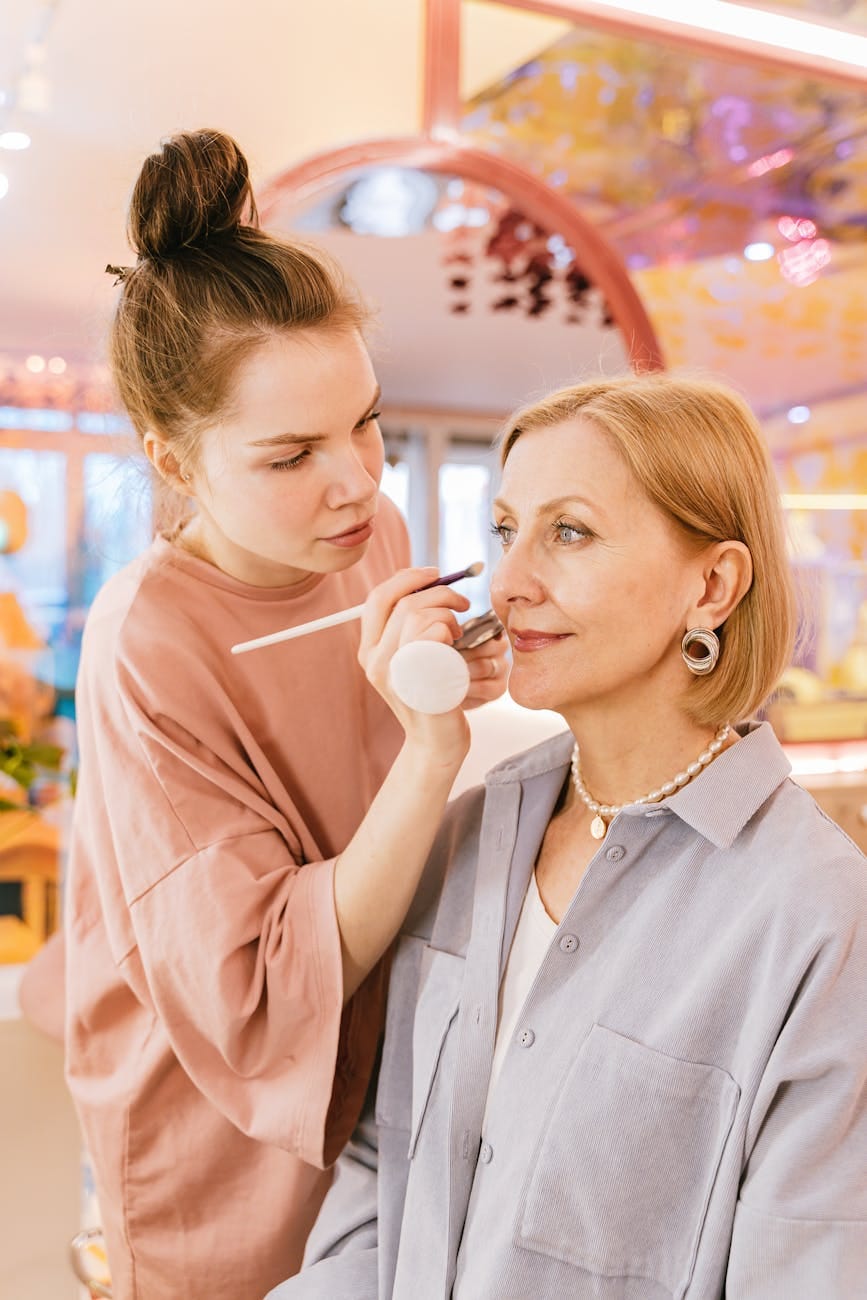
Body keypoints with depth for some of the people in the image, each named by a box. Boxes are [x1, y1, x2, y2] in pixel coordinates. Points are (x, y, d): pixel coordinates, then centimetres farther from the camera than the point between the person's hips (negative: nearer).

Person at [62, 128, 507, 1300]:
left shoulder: (373, 529, -9)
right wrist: (433, 748, -37)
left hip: (377, 1071, 6)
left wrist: (449, 689, -8)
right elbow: (260, 1010, -29)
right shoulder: (150, 648, -29)